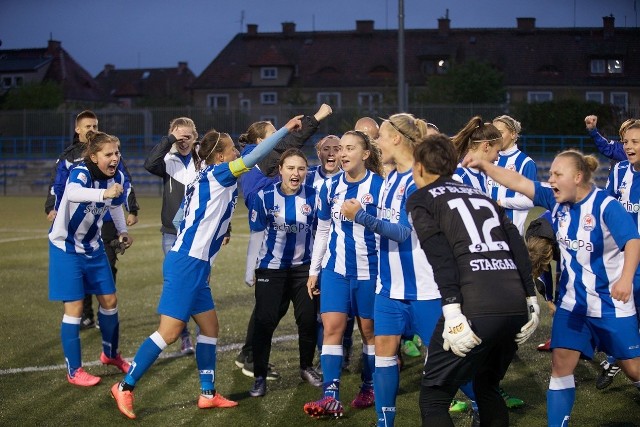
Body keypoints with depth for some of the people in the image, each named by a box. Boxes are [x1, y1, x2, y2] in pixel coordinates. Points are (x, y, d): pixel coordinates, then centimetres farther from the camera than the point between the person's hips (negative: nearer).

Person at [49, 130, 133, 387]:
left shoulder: (118, 177, -8)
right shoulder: (81, 173, -27)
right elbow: (72, 193, -53)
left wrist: (122, 231, 2)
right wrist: (104, 194, -70)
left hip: (93, 246, 6)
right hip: (66, 247, -6)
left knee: (109, 301, 11)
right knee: (74, 308, -6)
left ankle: (110, 354, 34)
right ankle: (74, 371, 6)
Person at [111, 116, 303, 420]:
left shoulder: (207, 179, 16)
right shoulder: (217, 175, -8)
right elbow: (254, 156, -15)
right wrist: (286, 128, -11)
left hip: (194, 265, 10)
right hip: (187, 263, -10)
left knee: (209, 326, 12)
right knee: (170, 330, -9)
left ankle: (207, 394, 17)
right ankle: (126, 387, -5)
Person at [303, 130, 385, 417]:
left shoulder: (380, 186, -9)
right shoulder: (330, 186, 4)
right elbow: (322, 231, 12)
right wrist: (313, 271, 13)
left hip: (369, 270, -3)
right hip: (335, 268, 3)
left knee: (369, 330, 8)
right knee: (332, 328, -6)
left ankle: (369, 388, 24)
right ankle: (330, 396, -9)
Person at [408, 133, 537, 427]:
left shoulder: (420, 199, 11)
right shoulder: (482, 195, 27)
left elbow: (440, 255, -6)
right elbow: (518, 247, 15)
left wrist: (452, 311, -13)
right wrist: (531, 300, 14)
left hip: (475, 310, -6)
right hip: (516, 308, 6)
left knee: (433, 398, 4)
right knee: (487, 388, 26)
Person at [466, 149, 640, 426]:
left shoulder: (606, 206, -21)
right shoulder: (556, 201, -3)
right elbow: (518, 182, -4)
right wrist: (485, 167, -15)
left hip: (612, 304, -5)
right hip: (572, 302, 5)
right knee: (561, 364, -2)